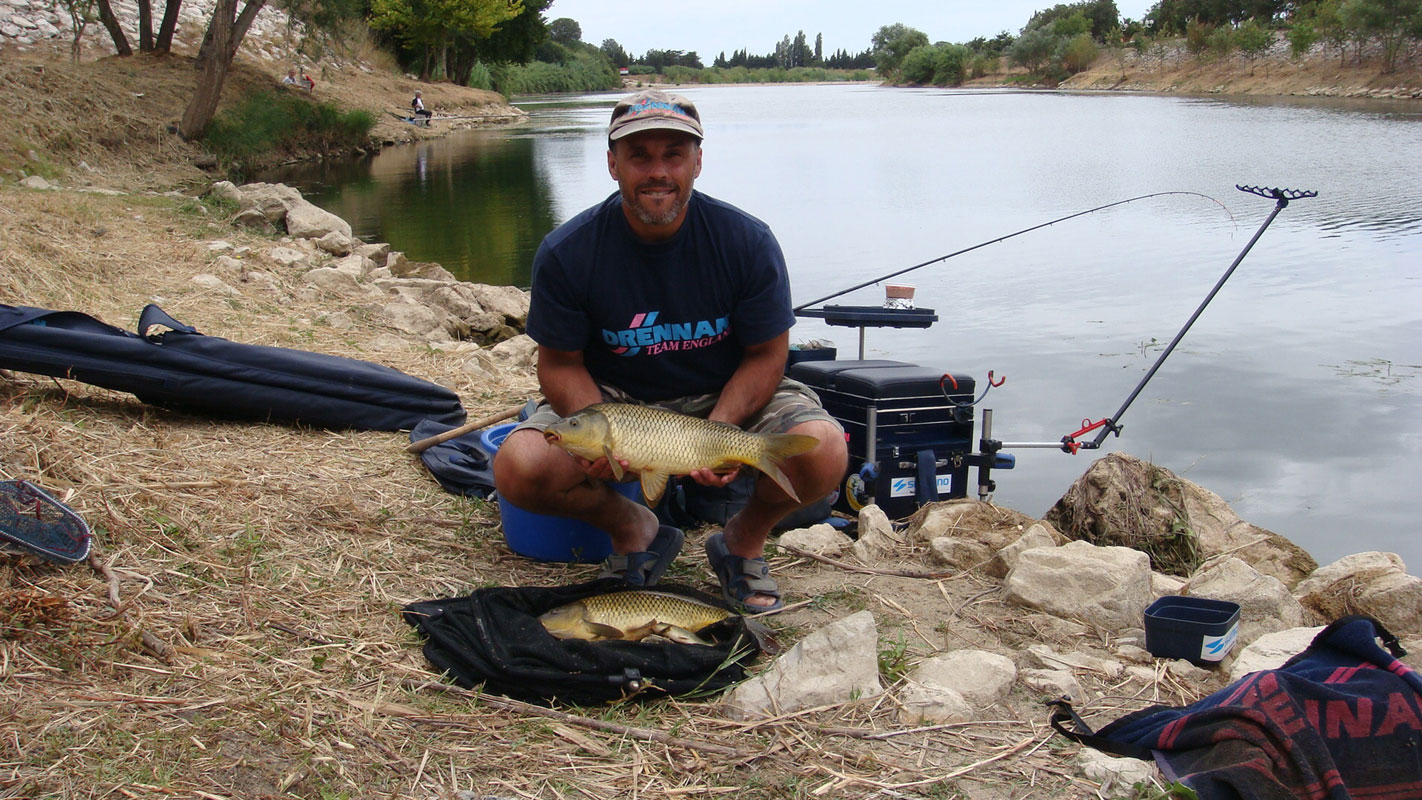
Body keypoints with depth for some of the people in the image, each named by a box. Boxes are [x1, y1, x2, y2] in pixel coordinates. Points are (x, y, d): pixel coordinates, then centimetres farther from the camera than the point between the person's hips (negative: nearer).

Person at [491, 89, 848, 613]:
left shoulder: (746, 241, -15)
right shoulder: (567, 252, -14)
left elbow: (766, 355, -8)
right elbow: (561, 364, -6)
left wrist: (717, 433, -26)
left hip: (727, 396, 0)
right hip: (612, 398, 1)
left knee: (824, 452, -29)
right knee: (517, 468, -26)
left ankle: (744, 540, 6)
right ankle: (632, 530, 6)